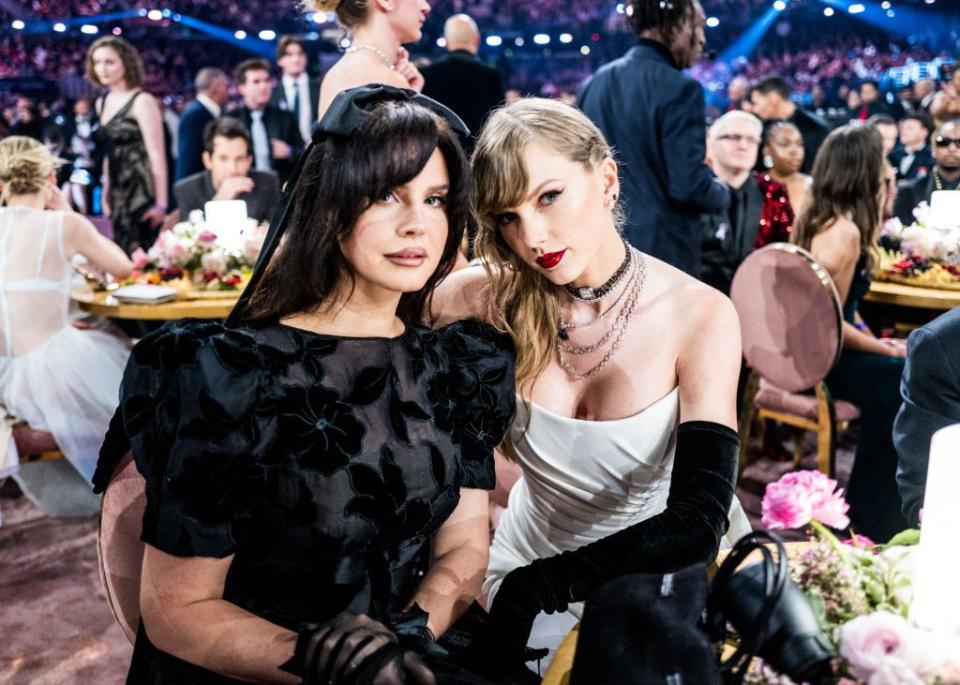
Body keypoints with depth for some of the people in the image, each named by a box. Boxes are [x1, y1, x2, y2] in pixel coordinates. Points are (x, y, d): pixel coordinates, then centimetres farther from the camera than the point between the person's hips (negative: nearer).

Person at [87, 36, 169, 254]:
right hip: (119, 195, 8)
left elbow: (157, 155, -14)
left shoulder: (142, 101, -9)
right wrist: (106, 194, 15)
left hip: (143, 193, -7)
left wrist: (161, 204, -18)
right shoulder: (102, 103, 13)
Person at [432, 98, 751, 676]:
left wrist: (536, 586, -24)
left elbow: (696, 525, -23)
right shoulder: (494, 299, -11)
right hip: (527, 556, 1)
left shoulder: (700, 316, -17)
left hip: (660, 579, -1)